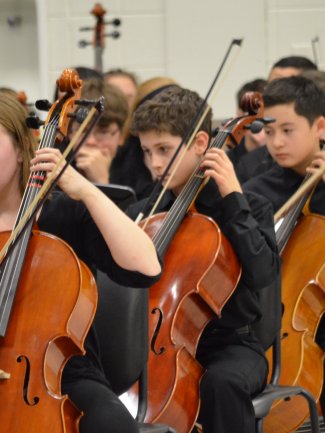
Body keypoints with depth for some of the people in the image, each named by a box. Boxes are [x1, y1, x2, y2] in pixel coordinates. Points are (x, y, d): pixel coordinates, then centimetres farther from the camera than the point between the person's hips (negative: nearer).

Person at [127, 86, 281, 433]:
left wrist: (233, 197, -16)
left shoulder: (250, 208, -1)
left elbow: (263, 273, -19)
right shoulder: (142, 215, 9)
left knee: (222, 381, -39)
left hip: (229, 344, -3)